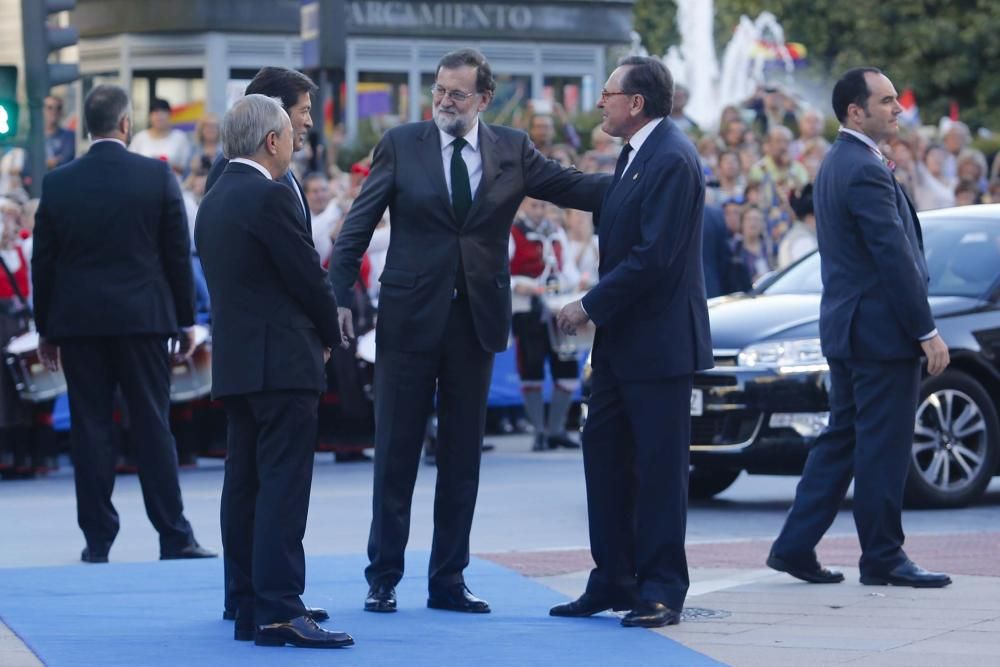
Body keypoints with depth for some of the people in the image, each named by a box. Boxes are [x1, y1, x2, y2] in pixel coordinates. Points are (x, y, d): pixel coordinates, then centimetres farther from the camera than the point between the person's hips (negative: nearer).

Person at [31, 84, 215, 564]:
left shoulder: (58, 183, -1)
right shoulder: (157, 176, -4)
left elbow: (43, 262, 4)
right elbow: (178, 254, -1)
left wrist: (45, 328, 12)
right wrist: (185, 319, 8)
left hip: (78, 321, 1)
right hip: (143, 317, -1)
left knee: (90, 428, 5)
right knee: (153, 425, 3)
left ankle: (97, 539, 5)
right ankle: (173, 537, 3)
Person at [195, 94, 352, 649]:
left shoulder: (214, 201, 14)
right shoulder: (270, 198, -14)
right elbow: (308, 275, -13)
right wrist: (329, 335, 4)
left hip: (234, 361, 9)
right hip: (282, 362, -9)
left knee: (245, 482, 10)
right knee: (283, 484, -11)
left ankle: (249, 605, 13)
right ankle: (280, 611, -16)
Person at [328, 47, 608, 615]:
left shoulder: (512, 150, 3)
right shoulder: (401, 145, -1)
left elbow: (575, 187, -1)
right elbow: (359, 224, -1)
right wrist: (340, 296, -10)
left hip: (477, 318, 2)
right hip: (410, 315, -2)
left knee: (463, 455, 7)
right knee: (397, 452, 3)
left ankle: (449, 580, 15)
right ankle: (384, 577, 10)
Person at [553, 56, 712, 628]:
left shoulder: (672, 160, -17)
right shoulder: (636, 155, 14)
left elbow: (654, 256, -23)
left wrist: (592, 306, -17)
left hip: (658, 340, -10)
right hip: (621, 342, 10)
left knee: (659, 465, -2)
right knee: (604, 453, 12)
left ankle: (662, 590, 4)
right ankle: (614, 581, 19)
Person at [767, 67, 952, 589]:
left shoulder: (836, 165, 15)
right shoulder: (866, 171, -17)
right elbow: (895, 257, -20)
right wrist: (927, 331, -18)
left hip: (847, 328, 10)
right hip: (883, 329, -10)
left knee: (841, 440, 13)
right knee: (883, 447, -2)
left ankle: (794, 546, 14)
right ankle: (883, 558, 5)